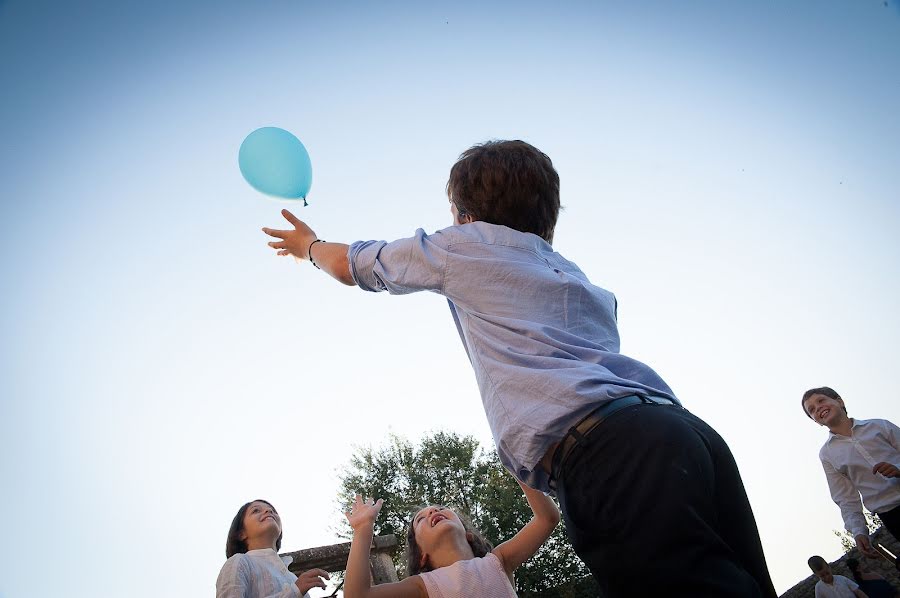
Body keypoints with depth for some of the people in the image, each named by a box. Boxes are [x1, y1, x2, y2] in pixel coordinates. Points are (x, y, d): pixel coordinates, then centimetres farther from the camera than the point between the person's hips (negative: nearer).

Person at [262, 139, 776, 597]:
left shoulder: (465, 245, 17)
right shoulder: (579, 280, 34)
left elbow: (350, 264, 32)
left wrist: (309, 245, 52)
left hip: (608, 452, -7)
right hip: (686, 426, 8)